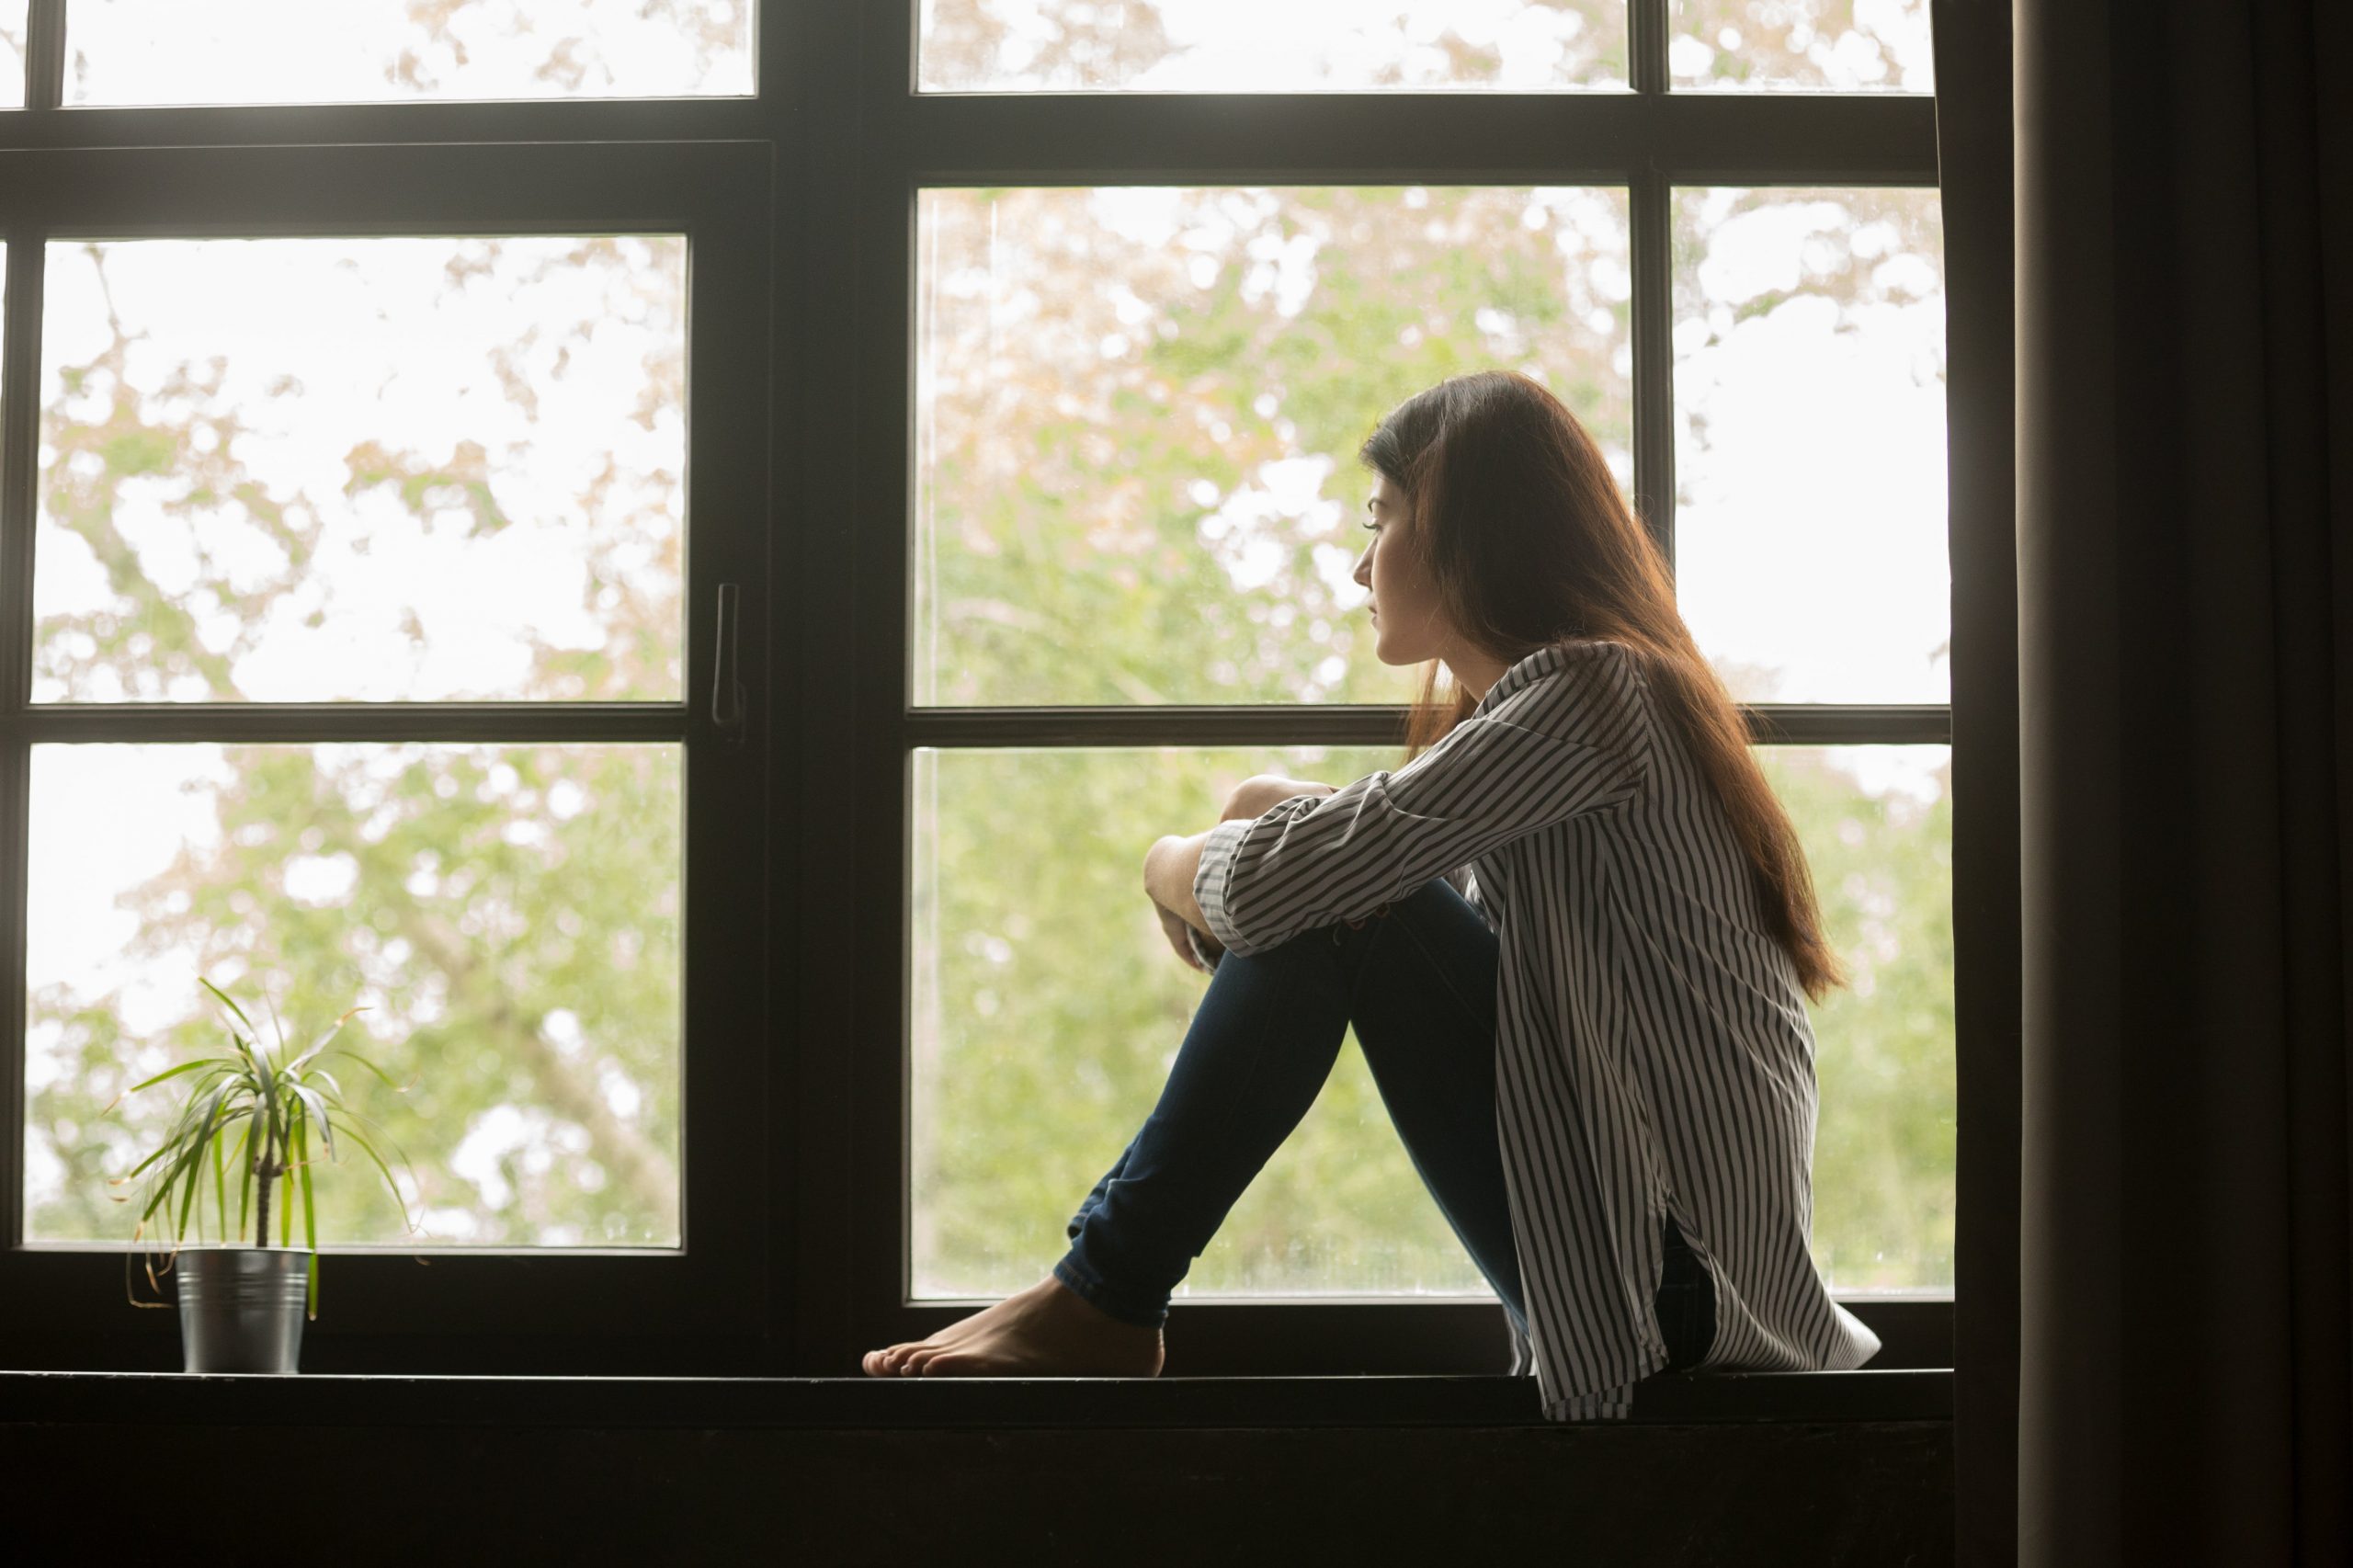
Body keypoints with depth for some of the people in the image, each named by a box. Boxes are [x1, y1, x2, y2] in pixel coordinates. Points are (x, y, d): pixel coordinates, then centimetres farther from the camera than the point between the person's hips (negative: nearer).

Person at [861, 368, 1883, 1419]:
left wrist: (1173, 867, 2)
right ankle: (1108, 1288, 6)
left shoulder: (1585, 693, -14)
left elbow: (1275, 882, -20)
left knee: (1333, 900, -14)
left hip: (1679, 1278, -10)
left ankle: (1103, 1303, -8)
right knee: (1335, 891, 10)